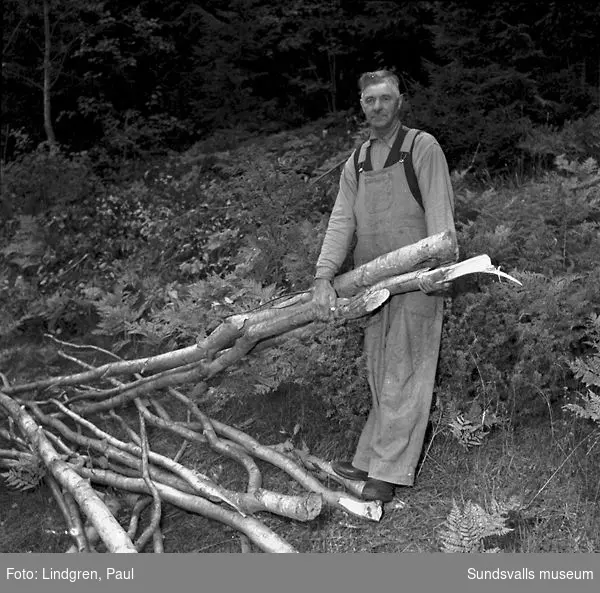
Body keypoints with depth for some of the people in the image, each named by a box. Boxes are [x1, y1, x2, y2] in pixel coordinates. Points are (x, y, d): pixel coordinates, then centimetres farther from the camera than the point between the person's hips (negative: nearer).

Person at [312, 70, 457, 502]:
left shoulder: (423, 147, -1)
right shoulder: (356, 163, 16)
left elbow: (440, 211, -10)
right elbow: (341, 222, 7)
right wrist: (323, 277, -6)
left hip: (416, 281, -6)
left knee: (403, 376, -5)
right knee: (379, 376, 11)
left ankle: (389, 472, -1)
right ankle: (371, 461, 20)